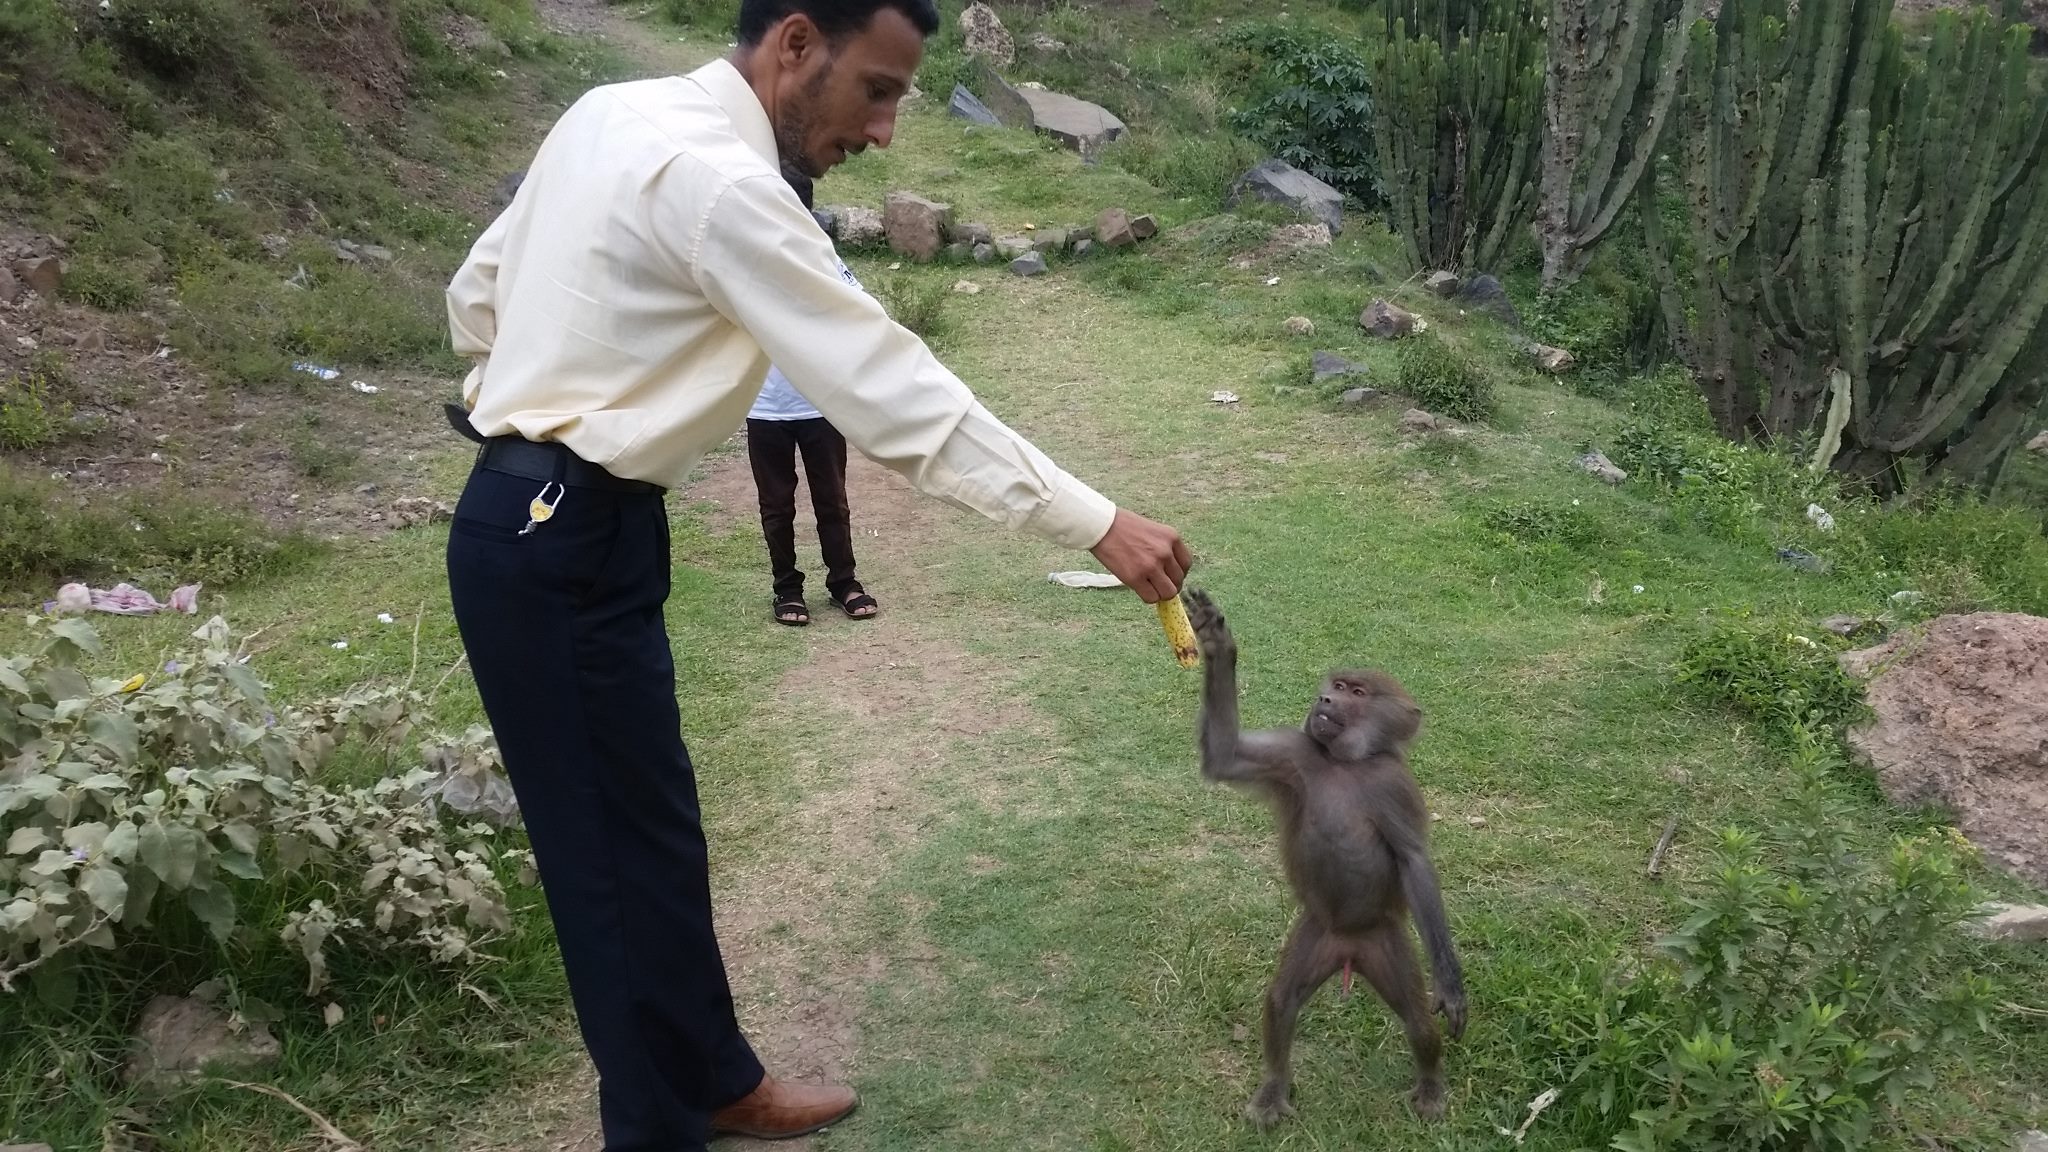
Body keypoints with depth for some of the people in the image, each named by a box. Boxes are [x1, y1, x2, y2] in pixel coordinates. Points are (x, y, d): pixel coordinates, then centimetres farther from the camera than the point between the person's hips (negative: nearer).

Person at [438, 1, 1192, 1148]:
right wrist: (1094, 521, -21)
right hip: (566, 546, -10)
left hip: (539, 518, 10)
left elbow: (478, 291, 16)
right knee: (631, 855, 2)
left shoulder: (615, 113, 8)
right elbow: (891, 388, -24)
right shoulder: (720, 183, -21)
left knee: (646, 831, 18)